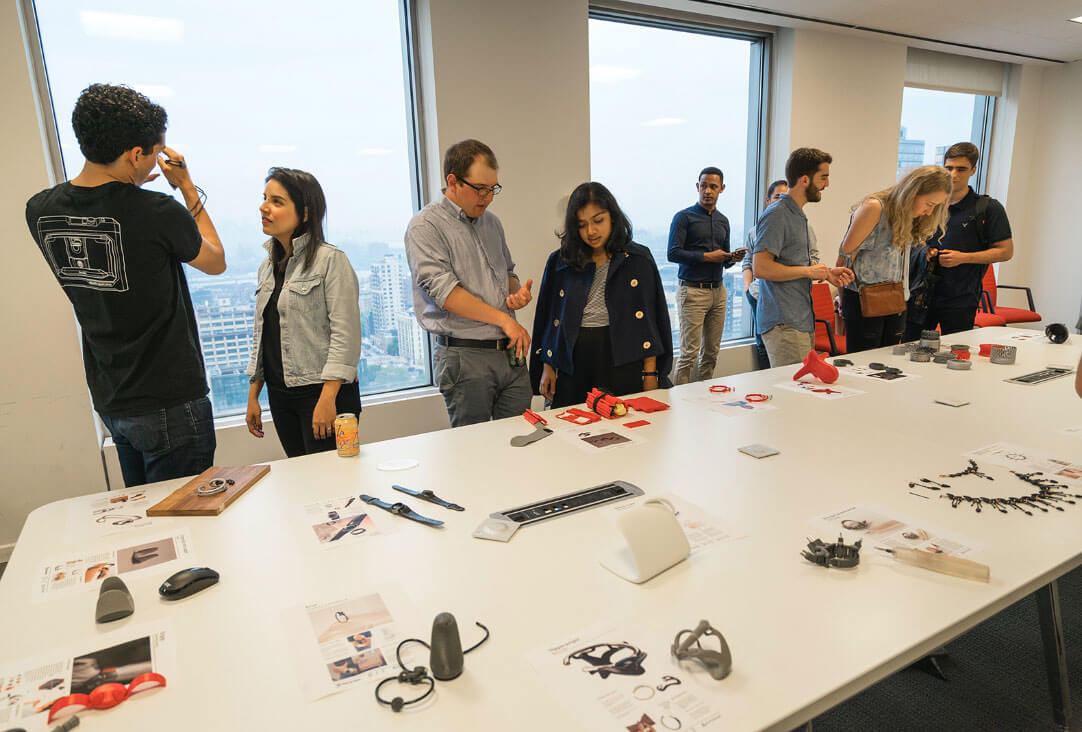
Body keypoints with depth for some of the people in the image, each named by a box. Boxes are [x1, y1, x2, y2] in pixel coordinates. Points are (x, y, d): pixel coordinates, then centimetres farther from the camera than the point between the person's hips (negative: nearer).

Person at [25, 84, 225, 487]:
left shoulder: (39, 210, -1)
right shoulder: (158, 212, -20)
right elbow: (216, 261, -1)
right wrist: (188, 188, 6)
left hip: (108, 400, 7)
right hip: (169, 401, -7)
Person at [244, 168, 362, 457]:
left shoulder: (331, 260, -9)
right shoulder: (267, 267, 13)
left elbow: (345, 333, -15)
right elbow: (261, 334, 18)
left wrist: (328, 398, -20)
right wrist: (253, 396, 16)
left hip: (323, 391, -7)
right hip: (280, 395, 7)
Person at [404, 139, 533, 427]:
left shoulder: (491, 222, 15)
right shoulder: (426, 226, -7)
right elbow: (443, 290, -18)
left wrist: (517, 293, 3)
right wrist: (504, 319, -18)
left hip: (511, 354, 6)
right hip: (465, 357, -6)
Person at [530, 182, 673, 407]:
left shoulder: (638, 259, 2)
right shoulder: (559, 262, 8)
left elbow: (649, 321, 0)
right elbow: (550, 319, 12)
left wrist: (650, 375, -5)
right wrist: (548, 368, 7)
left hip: (623, 363, -2)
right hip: (574, 365, 2)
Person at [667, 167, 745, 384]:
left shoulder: (723, 221, 18)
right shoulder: (684, 217, -1)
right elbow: (673, 253, -12)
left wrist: (732, 259, 1)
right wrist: (707, 256, -13)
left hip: (718, 291, 6)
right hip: (692, 292, -6)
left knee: (712, 352, 7)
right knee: (690, 352, -8)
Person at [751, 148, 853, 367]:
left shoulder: (798, 215, 21)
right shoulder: (776, 215, -12)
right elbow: (760, 267, -22)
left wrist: (826, 273, 11)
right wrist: (809, 271, -13)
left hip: (803, 322, 10)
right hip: (783, 325, -10)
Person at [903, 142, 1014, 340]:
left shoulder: (989, 208, -1)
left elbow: (1006, 251, -2)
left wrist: (963, 258, -13)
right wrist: (925, 250, 1)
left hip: (960, 301, -3)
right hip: (922, 295, 3)